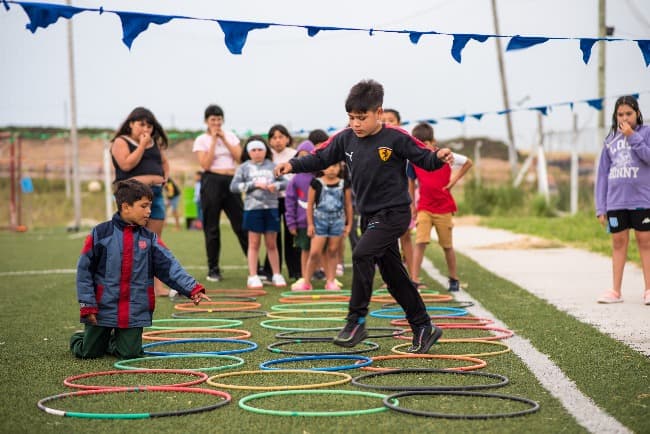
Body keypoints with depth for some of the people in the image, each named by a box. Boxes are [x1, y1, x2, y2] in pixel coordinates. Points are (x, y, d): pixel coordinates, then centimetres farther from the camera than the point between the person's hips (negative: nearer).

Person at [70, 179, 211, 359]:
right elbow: (84, 270, -3)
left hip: (135, 313, 2)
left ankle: (113, 342, 32)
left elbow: (170, 267, -4)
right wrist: (87, 305, -7)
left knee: (129, 354, -2)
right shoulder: (100, 233, -6)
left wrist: (192, 288, -17)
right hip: (103, 309, -2)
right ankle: (79, 338, 39)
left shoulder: (150, 238, 3)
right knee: (88, 353, 3)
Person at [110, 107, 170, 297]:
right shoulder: (121, 142, 0)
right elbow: (127, 164, -15)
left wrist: (165, 176, 12)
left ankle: (157, 285, 5)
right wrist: (142, 145, -12)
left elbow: (164, 161, 31)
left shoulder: (154, 142, 19)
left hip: (156, 193, 6)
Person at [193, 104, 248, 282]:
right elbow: (205, 164, -10)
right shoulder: (201, 140, 3)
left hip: (231, 181, 2)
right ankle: (213, 269, 8)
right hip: (212, 182, -2)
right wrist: (213, 140, -8)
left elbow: (239, 157, 0)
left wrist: (224, 139, -4)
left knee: (241, 224, 0)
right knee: (211, 227, 1)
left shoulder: (230, 136, 12)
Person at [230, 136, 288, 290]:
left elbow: (285, 182, 9)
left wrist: (276, 185, -13)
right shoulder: (244, 167, 2)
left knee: (271, 243, 10)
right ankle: (253, 277, 8)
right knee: (254, 243, 3)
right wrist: (254, 184, -12)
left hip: (271, 208, 2)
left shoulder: (272, 166, 7)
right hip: (253, 208, -2)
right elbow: (234, 186, -6)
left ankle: (277, 275, 18)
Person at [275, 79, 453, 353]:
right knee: (393, 275, 11)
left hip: (393, 213, -7)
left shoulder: (395, 138, -13)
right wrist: (293, 165, -8)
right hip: (369, 215, 7)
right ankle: (423, 327, 22)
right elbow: (320, 158, 6)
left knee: (362, 255, -25)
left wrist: (440, 157, -28)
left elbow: (424, 158, -8)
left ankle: (356, 321, -18)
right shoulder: (346, 139, 1)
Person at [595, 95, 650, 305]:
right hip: (615, 202, 3)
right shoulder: (611, 140, 9)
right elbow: (603, 174, 9)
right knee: (618, 243, 7)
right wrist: (600, 207, 4)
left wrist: (632, 137, -16)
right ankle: (616, 291, 11)